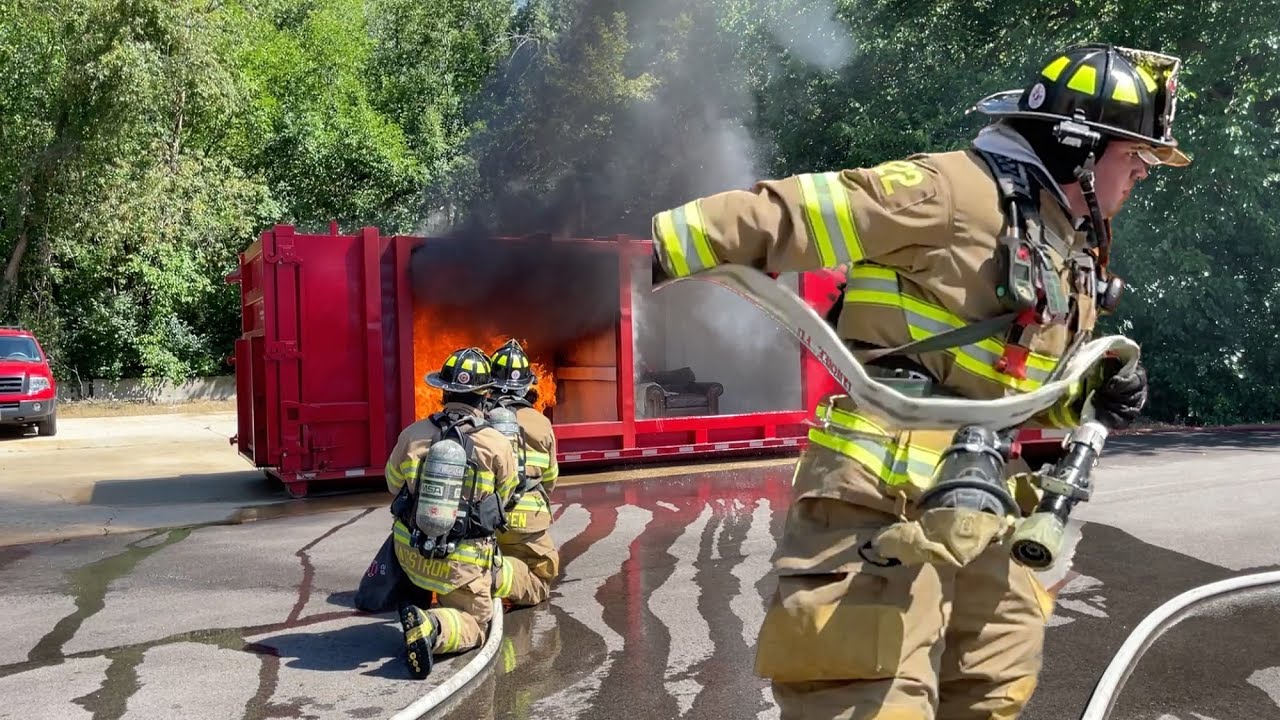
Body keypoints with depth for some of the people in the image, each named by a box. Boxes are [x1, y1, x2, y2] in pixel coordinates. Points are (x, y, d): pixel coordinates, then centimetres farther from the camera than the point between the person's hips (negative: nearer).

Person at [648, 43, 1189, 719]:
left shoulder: (1071, 253, 18)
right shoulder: (956, 190, -12)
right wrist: (664, 246, -20)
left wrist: (1095, 395, 6)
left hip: (974, 508, 10)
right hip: (884, 495, -10)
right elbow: (791, 216, -16)